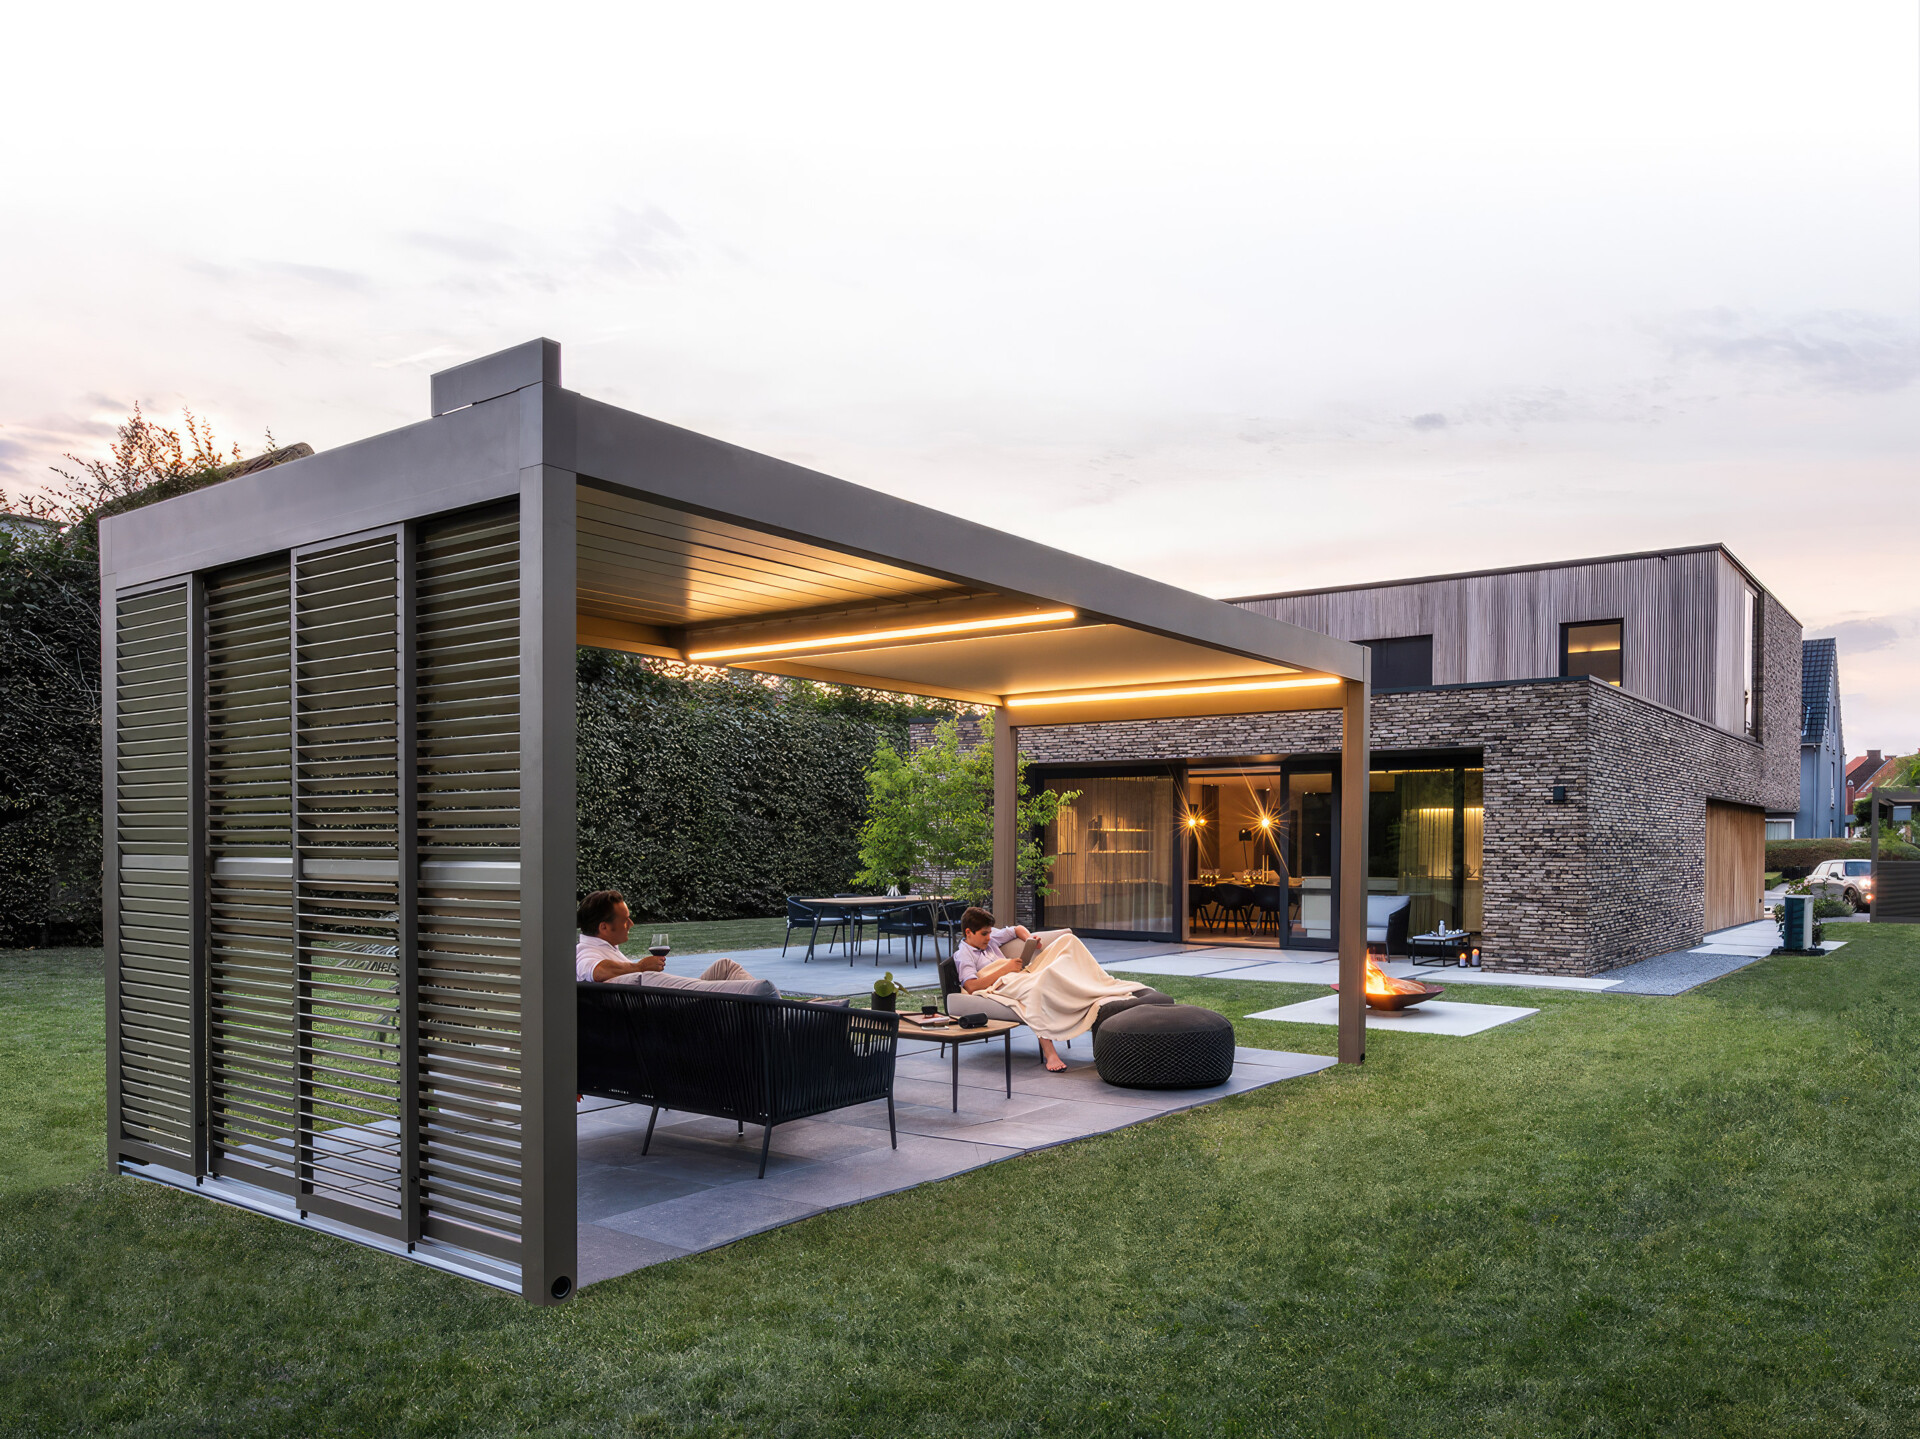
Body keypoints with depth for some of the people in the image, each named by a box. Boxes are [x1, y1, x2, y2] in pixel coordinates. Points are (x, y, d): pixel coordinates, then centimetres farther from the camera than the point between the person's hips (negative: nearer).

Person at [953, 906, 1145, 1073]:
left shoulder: (990, 937, 24)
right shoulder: (962, 955, 2)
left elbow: (1018, 929, 37)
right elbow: (972, 987, -14)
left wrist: (1029, 939, 13)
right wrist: (1006, 969, -13)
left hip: (1026, 975, 9)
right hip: (1003, 984, -9)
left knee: (1067, 940, 0)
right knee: (1037, 985, -44)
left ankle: (1106, 985, -6)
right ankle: (1049, 1052, -45)